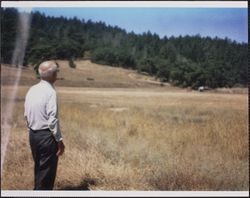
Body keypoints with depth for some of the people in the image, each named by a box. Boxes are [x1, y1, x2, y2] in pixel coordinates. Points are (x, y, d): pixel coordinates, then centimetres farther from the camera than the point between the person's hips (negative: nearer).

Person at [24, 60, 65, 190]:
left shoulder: (32, 90, 5)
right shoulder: (50, 92, -17)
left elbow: (26, 114, 11)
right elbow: (52, 119, -19)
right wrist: (59, 140, -13)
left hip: (33, 134, 8)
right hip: (46, 136, -8)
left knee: (38, 167, 20)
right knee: (47, 170, 4)